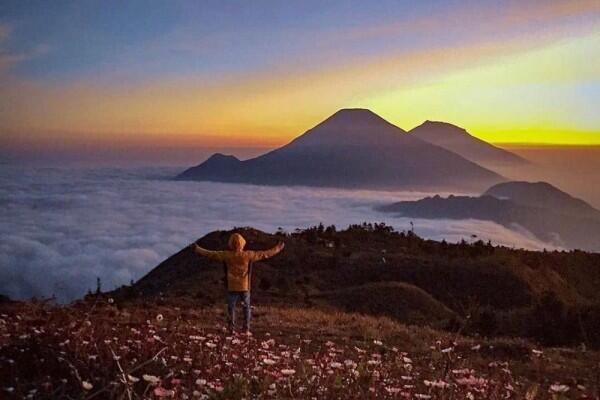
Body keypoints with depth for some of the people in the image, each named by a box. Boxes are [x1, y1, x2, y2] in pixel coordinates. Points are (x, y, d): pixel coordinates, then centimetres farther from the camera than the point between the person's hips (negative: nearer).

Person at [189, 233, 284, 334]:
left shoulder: (226, 255, -11)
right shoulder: (248, 255, -12)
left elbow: (210, 254, -5)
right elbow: (265, 254, -6)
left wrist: (196, 249, 7)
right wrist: (278, 248, 5)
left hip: (232, 287, 0)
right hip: (245, 287, 0)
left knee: (231, 308, 9)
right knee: (246, 308, 14)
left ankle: (232, 330, 6)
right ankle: (246, 329, 10)